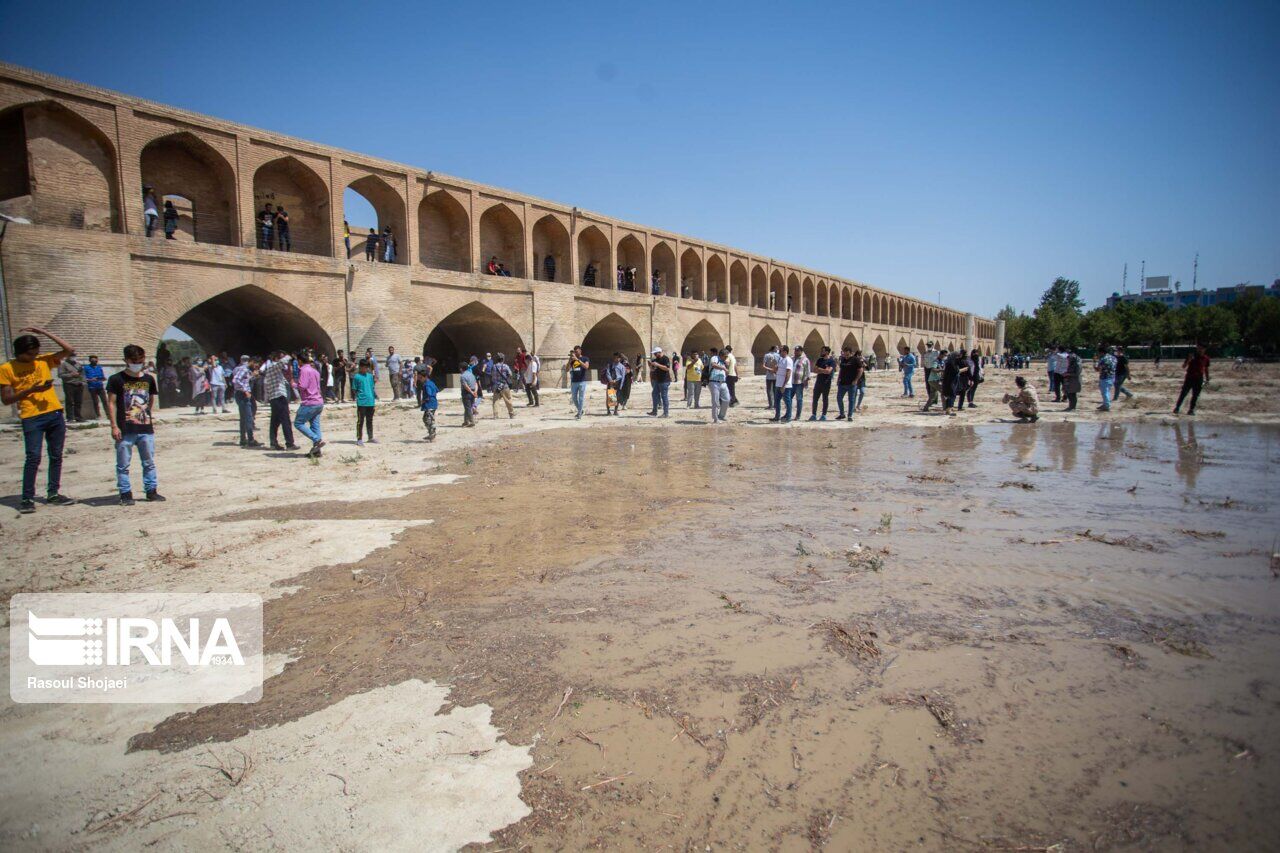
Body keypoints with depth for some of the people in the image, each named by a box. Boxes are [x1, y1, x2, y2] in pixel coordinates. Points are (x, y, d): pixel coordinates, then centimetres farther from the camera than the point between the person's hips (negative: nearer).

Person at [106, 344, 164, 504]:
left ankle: (152, 491, 20)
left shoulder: (149, 379, 8)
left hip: (146, 428, 4)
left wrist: (149, 417, 11)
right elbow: (111, 403, -4)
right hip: (125, 430, -3)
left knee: (149, 463, 11)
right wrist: (114, 426, -9)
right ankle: (125, 494, 11)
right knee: (123, 465, 3)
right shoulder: (116, 379, -4)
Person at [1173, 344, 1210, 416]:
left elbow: (1206, 369, 16)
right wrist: (1188, 360, -25)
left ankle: (1191, 410, 9)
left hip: (1199, 379, 3)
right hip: (1189, 377, -3)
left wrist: (1207, 380, 15)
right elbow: (1183, 366, -7)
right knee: (1183, 393, -6)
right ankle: (1176, 408, -2)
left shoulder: (1206, 358, 5)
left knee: (1195, 395, 3)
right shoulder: (1192, 355, -4)